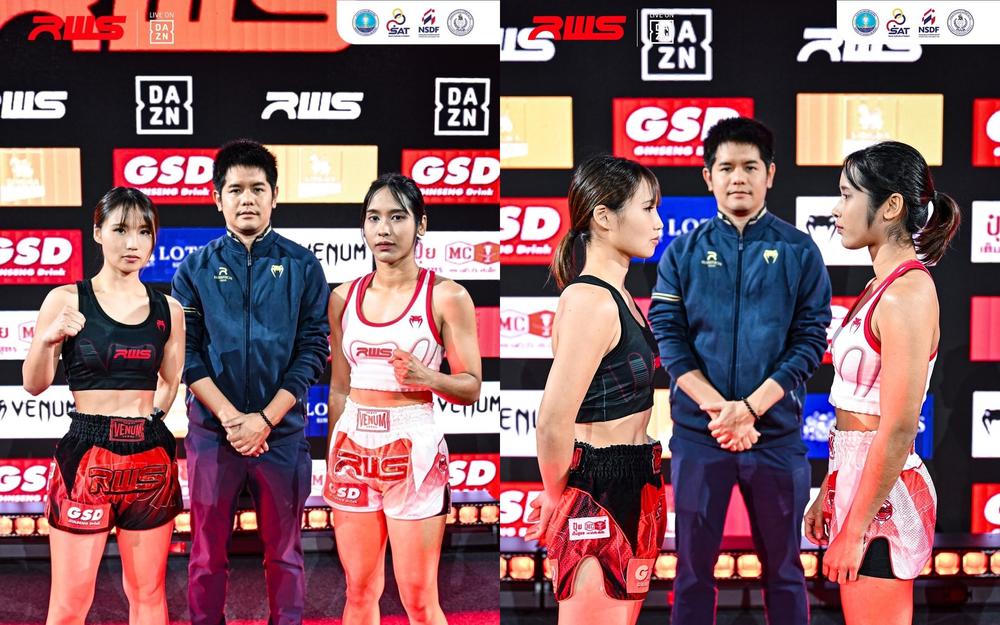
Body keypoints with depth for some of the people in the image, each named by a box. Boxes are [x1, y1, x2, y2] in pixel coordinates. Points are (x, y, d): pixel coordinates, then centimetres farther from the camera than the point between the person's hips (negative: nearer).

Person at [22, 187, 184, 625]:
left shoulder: (168, 310, 5)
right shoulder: (66, 300, -3)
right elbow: (34, 385, -3)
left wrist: (142, 420, 11)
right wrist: (46, 342, -19)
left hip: (151, 457, 3)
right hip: (86, 456, -3)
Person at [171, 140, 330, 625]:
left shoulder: (302, 266, 1)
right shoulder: (195, 268, 3)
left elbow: (313, 350, -3)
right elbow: (185, 353, -3)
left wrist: (265, 419, -12)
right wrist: (231, 417, -14)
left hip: (282, 432, 0)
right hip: (211, 432, 1)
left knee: (284, 552, 9)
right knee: (208, 552, 9)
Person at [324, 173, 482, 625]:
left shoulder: (446, 296, -4)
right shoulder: (344, 297, 9)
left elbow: (471, 387, -3)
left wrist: (426, 377, -22)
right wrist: (332, 460, 15)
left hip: (413, 449, -4)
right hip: (353, 447, 4)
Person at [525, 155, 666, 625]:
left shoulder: (616, 295, 12)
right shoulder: (591, 302, -20)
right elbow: (553, 424, -26)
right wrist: (558, 500, -11)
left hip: (632, 492, 10)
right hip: (599, 498, -10)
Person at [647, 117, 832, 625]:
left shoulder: (799, 252, 2)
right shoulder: (683, 252, 4)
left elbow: (810, 341, -4)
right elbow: (668, 337, -3)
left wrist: (749, 407, -15)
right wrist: (719, 409, -15)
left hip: (776, 433, 0)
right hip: (697, 432, 1)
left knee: (782, 566, 10)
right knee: (694, 564, 8)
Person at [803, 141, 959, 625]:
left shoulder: (906, 293, -18)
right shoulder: (880, 286, 11)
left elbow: (898, 429, -21)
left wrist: (854, 531, -18)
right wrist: (829, 493, 17)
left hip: (881, 493, -9)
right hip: (856, 476, 9)